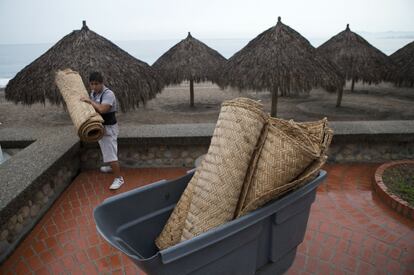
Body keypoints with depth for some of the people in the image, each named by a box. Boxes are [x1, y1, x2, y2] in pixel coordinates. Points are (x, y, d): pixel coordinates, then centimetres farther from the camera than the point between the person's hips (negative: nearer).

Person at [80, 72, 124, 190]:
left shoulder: (108, 94, -23)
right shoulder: (93, 92, 6)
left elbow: (102, 109, -36)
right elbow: (91, 107, 23)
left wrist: (89, 101, -26)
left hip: (108, 127, -9)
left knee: (111, 153, -10)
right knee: (106, 149, 26)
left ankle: (119, 178, -2)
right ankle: (113, 167, 47)